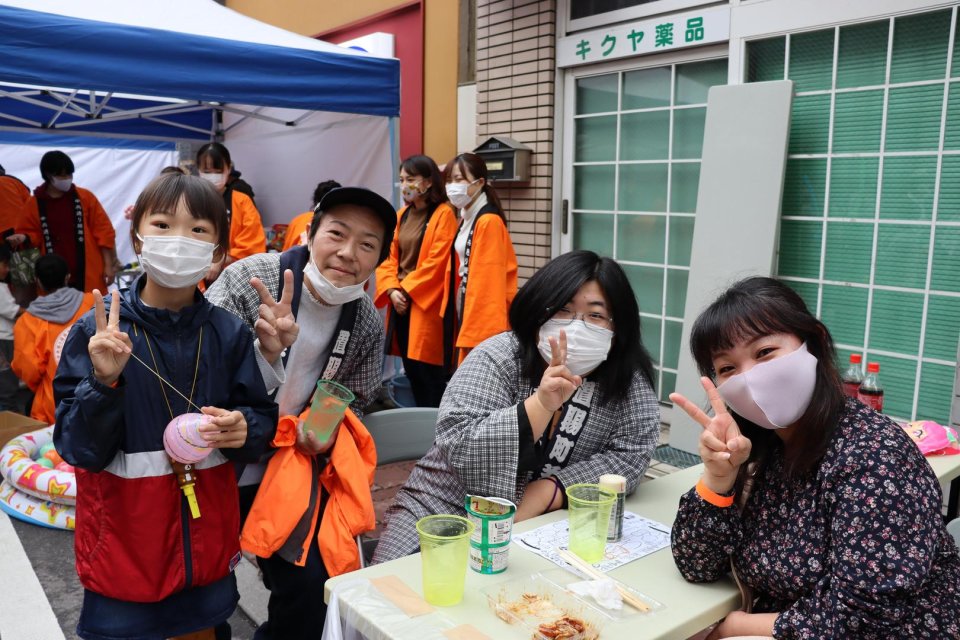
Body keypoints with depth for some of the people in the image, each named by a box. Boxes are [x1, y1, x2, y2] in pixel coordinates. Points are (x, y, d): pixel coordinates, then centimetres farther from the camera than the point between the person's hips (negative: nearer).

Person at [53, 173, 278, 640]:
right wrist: (104, 382, -27)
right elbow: (78, 448, -12)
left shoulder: (229, 334, -5)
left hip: (206, 542, 2)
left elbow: (263, 420, 1)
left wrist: (244, 430, -19)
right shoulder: (98, 332, -11)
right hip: (122, 544, -2)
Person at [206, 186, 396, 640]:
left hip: (292, 467, 2)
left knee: (311, 587, -2)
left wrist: (328, 434, -11)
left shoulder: (368, 325, -6)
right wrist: (266, 352, -35)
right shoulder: (249, 277, -16)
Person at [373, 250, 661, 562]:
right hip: (446, 517, -2)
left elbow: (630, 455, -12)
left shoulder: (629, 378, -5)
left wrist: (546, 492, -22)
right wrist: (541, 403, -34)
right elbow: (459, 449, -23)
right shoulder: (499, 358, -13)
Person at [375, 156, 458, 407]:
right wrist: (392, 290, -5)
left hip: (426, 304, -7)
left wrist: (407, 289, -12)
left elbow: (437, 262, -15)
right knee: (411, 370, 12)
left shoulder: (443, 214, -7)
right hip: (401, 303, 7)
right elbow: (390, 256, 11)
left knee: (429, 372, -4)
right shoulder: (402, 215, 14)